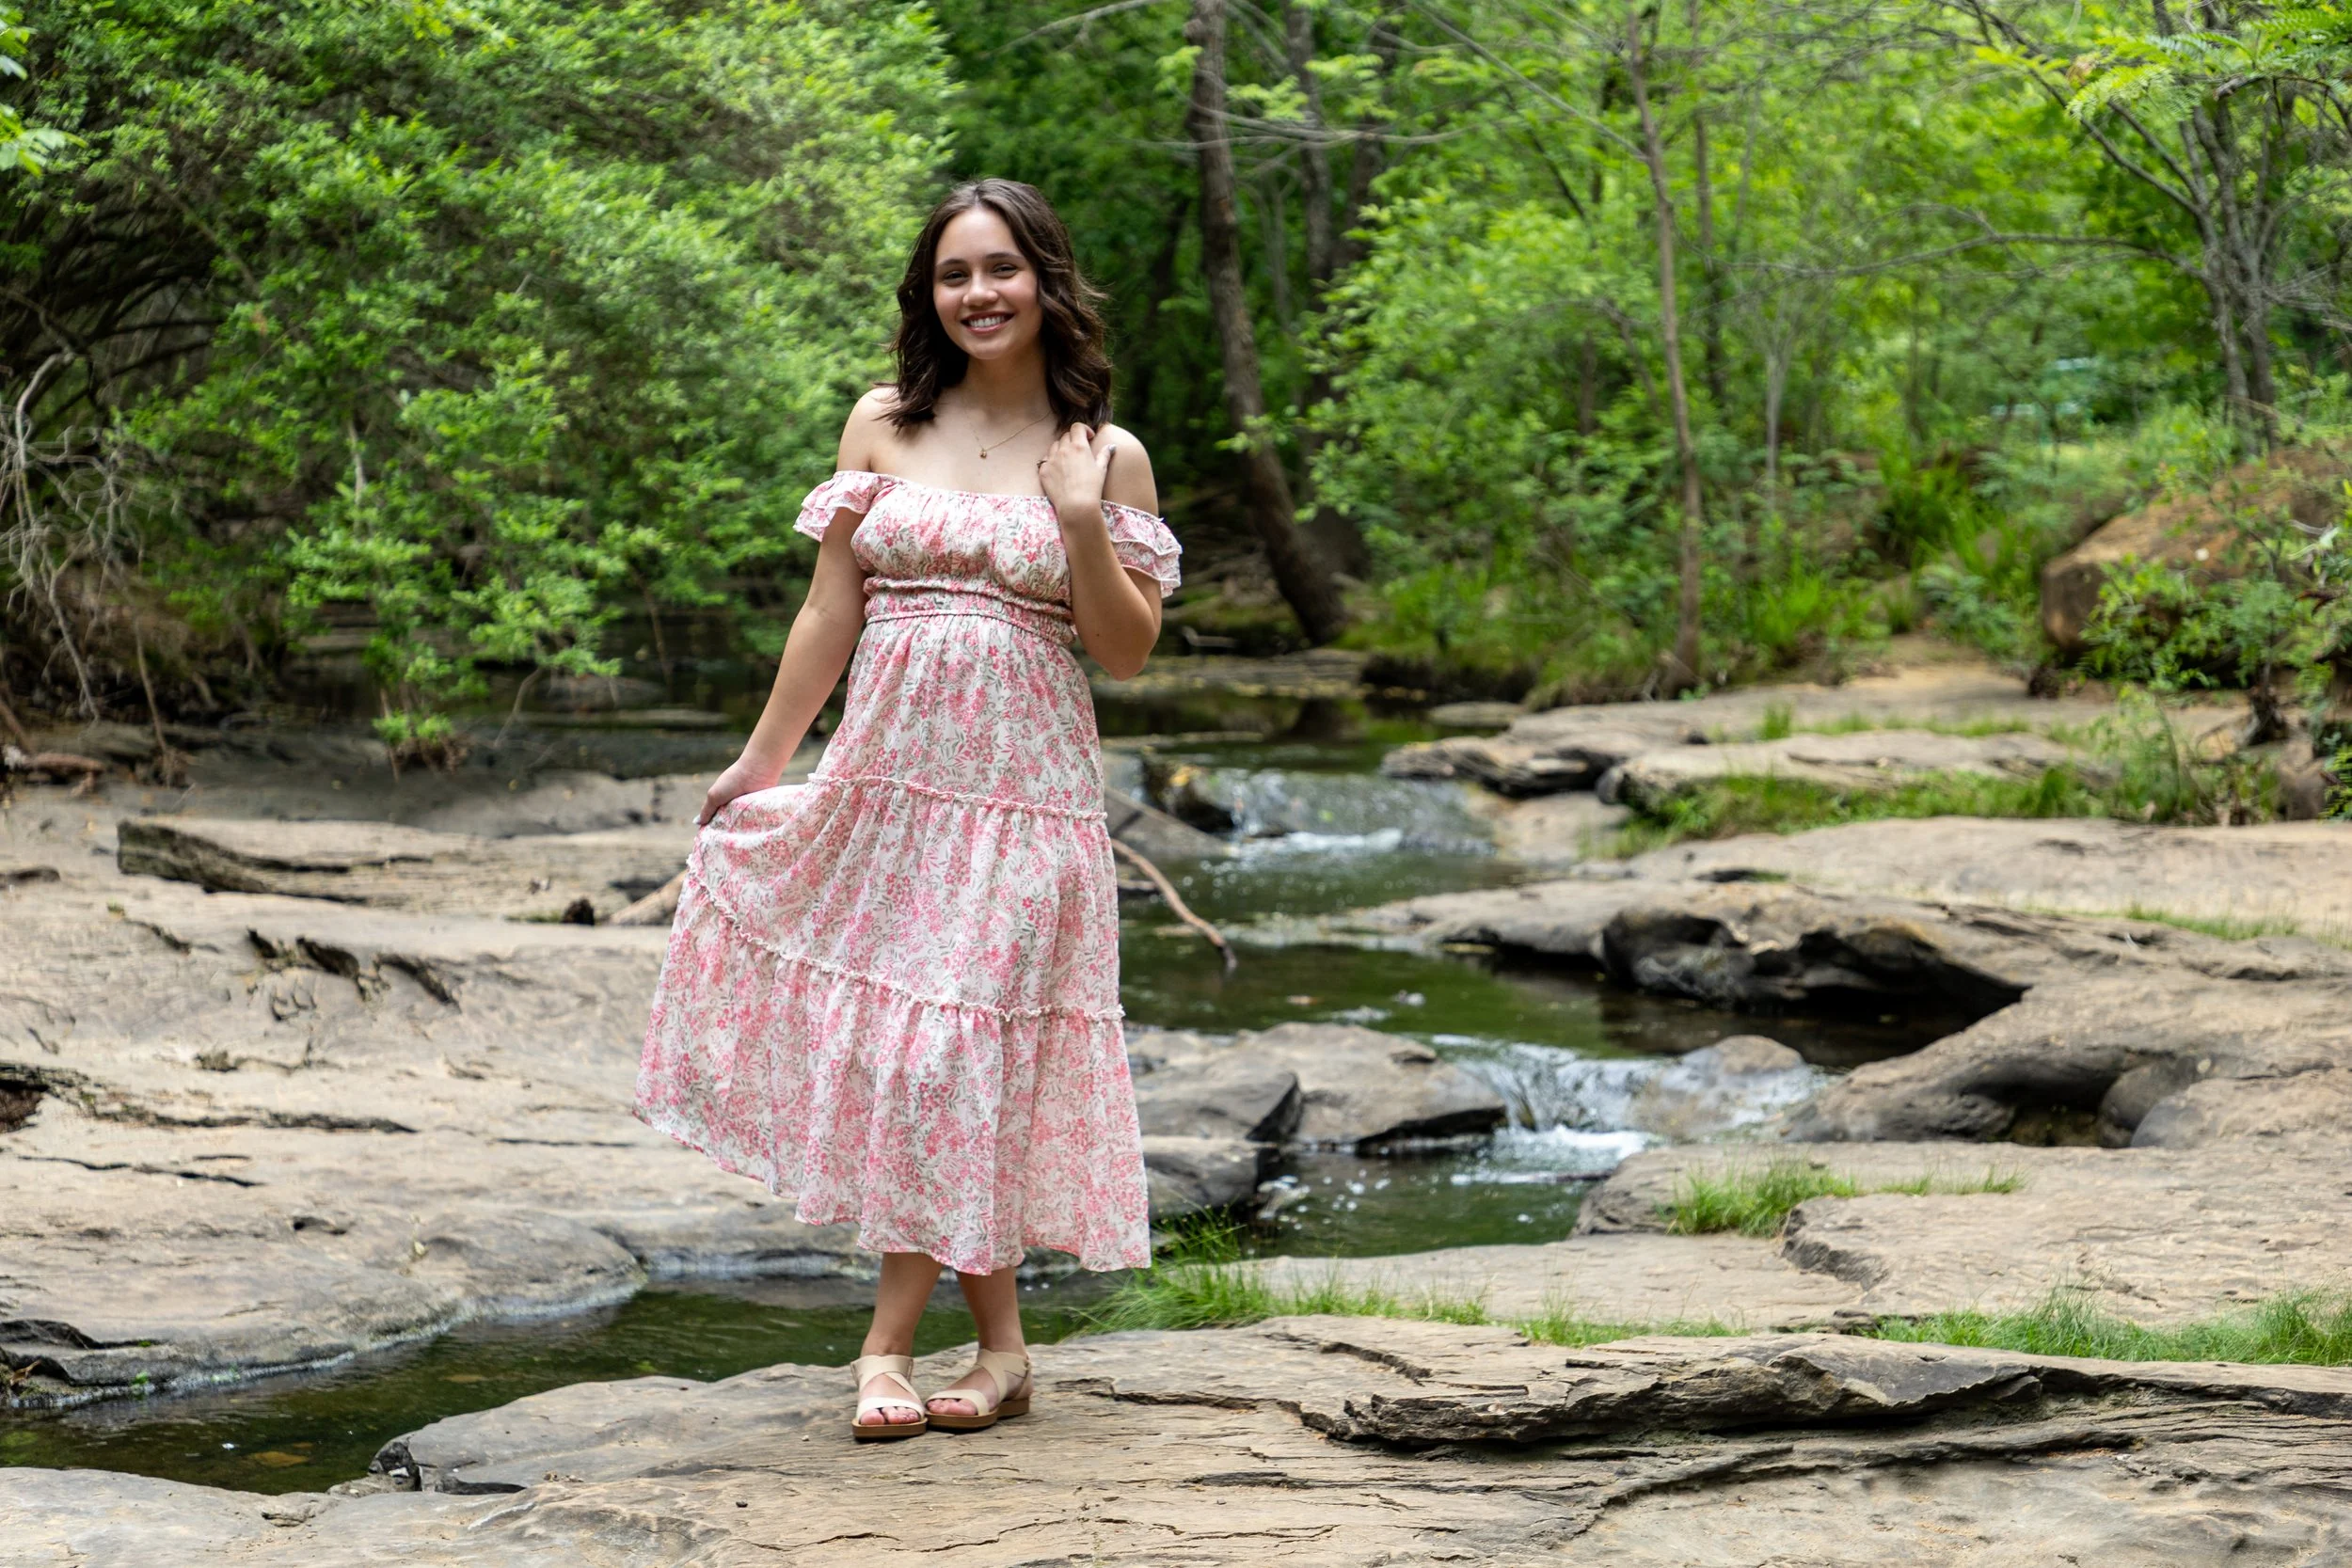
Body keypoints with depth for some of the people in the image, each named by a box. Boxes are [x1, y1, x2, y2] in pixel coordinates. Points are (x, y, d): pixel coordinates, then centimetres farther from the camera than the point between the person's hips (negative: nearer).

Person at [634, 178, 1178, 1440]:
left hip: (1021, 786, -2)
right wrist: (761, 761, 10)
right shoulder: (884, 427, 7)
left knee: (955, 1042, -5)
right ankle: (999, 1345, 13)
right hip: (885, 767, 2)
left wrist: (1082, 521, -12)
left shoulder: (1105, 457, 3)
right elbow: (832, 611, 9)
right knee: (889, 1037, 2)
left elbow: (1127, 652, 1)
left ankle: (891, 1343, 2)